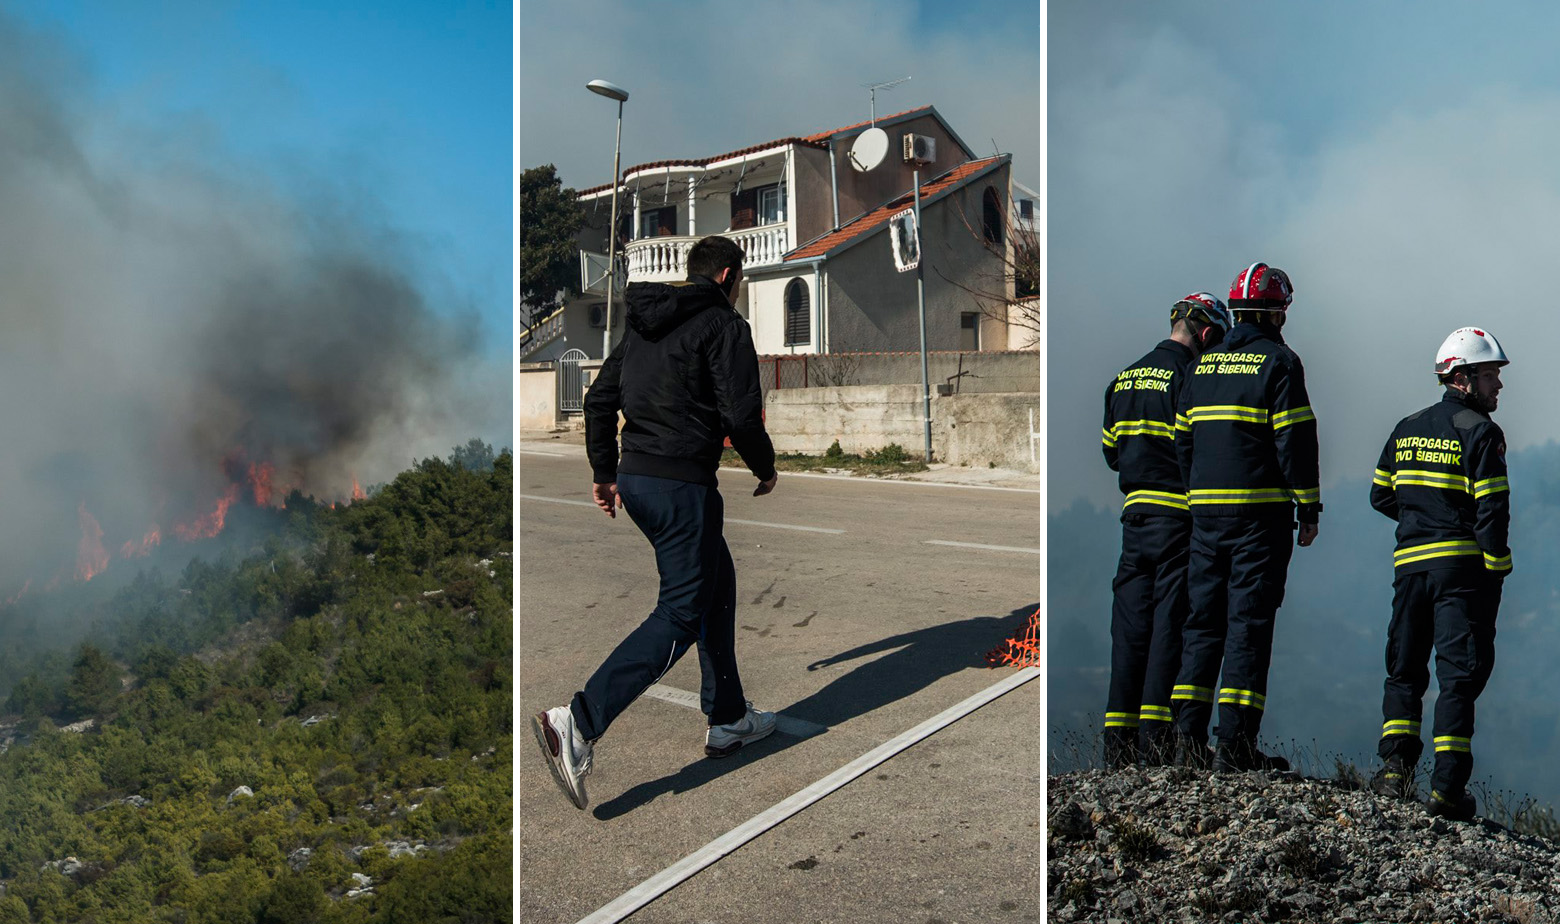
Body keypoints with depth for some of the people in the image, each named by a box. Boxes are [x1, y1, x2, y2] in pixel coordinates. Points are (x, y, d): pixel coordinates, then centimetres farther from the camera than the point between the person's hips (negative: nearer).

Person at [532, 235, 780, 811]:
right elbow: (740, 415, -15)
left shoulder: (645, 325, 16)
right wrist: (766, 469, 2)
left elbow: (599, 399, 16)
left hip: (636, 480, 9)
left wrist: (604, 473, 21)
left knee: (717, 583, 21)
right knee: (680, 615, -4)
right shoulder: (724, 325, -7)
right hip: (682, 485, -9)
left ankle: (728, 720, 27)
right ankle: (579, 723, -16)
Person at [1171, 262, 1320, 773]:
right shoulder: (1278, 361, -4)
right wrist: (1309, 508, -3)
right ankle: (1236, 745, -3)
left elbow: (1183, 439, 15)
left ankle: (1189, 739, 7)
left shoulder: (1204, 363, 14)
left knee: (1203, 621, 9)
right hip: (1260, 512, -5)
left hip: (1205, 511, 5)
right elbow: (1295, 441, -9)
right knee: (1249, 624, -3)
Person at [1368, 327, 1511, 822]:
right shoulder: (1481, 432, -7)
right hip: (1463, 565, -5)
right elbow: (1492, 510, -13)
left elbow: (1380, 495, 15)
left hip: (1409, 562, 5)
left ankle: (1395, 765, 4)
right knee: (1460, 674, -2)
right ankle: (1448, 787, -5)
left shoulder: (1406, 428, 12)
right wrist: (1496, 570, -6)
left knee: (1404, 669, 15)